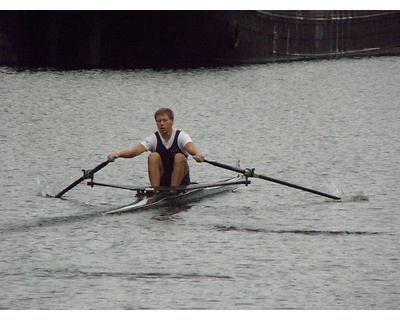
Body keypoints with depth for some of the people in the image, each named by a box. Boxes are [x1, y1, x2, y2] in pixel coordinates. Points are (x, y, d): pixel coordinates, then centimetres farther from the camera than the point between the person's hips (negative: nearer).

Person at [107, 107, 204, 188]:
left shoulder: (181, 136, -10)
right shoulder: (154, 139, -7)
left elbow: (190, 147, -33)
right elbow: (135, 151, -22)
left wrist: (197, 154, -58)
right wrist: (118, 154, -42)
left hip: (180, 180, -1)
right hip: (161, 180, 1)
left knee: (179, 157, -28)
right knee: (153, 156, -23)